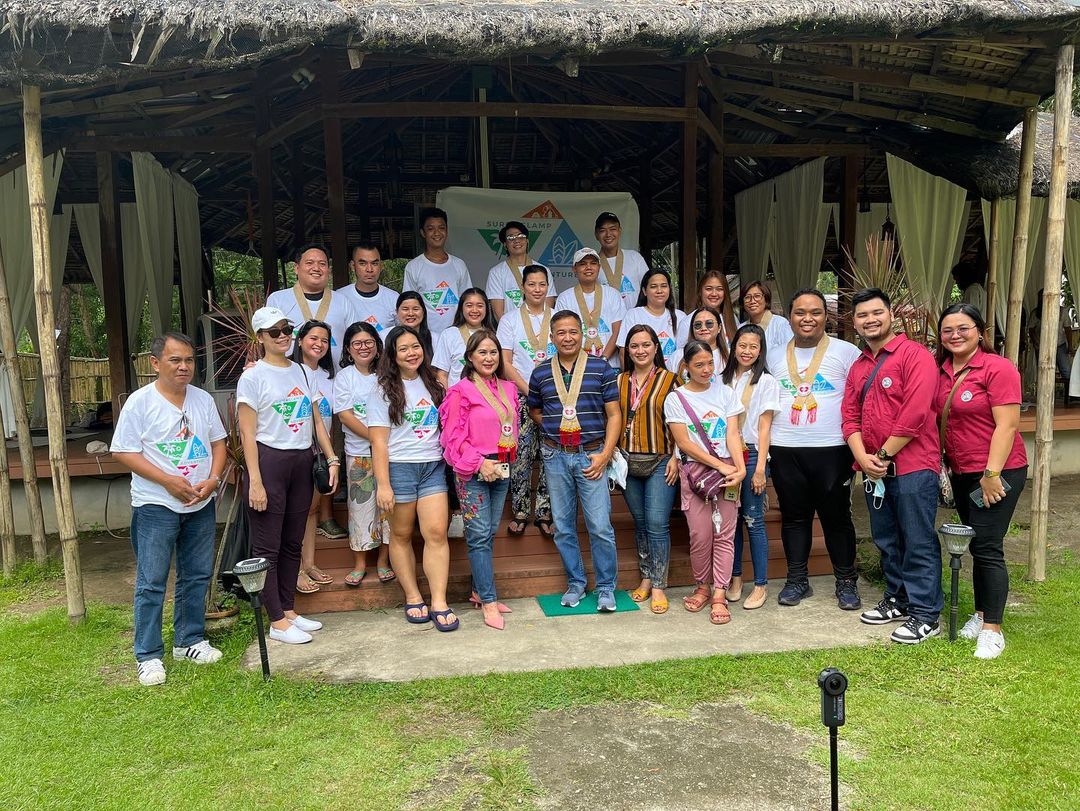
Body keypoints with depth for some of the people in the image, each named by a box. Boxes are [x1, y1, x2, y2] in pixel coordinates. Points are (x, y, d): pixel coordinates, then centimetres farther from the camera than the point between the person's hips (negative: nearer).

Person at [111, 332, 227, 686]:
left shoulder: (203, 400, 6)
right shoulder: (140, 402, -9)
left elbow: (218, 442, 11)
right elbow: (123, 451, -10)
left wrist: (213, 479, -7)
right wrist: (168, 481, -17)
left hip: (201, 505, 5)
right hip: (156, 506, -5)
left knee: (197, 576, 13)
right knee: (151, 582, -1)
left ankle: (190, 640, 27)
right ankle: (148, 656, 10)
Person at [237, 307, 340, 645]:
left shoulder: (302, 372, 12)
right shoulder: (253, 377, -5)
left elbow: (316, 421, 14)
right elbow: (248, 433, -9)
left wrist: (331, 459, 5)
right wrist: (254, 481, -15)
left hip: (302, 461, 6)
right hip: (269, 461, -6)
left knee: (292, 543, 13)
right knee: (267, 546, 1)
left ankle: (288, 610, 25)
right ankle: (277, 622, 9)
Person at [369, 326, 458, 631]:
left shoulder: (431, 384, 11)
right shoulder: (384, 391, -1)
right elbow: (378, 441, -7)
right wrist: (383, 484, -13)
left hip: (433, 467, 3)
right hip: (399, 468, -3)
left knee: (437, 532, -6)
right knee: (401, 534, 6)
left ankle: (439, 603, -3)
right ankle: (413, 598, 18)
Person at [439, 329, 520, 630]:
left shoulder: (508, 389, 11)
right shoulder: (461, 391, -7)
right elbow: (454, 436, -10)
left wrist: (509, 459, 8)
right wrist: (480, 462, -15)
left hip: (501, 469, 6)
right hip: (472, 471, -6)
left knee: (490, 534, 13)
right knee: (479, 536, -4)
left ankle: (480, 591, 25)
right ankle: (489, 602, 1)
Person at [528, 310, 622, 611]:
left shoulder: (601, 368, 0)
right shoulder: (540, 374, 7)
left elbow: (614, 414, 0)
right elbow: (534, 411, 20)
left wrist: (604, 454, -9)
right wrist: (555, 428, 1)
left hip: (591, 456, -2)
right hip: (555, 457, 3)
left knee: (600, 527, -3)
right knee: (563, 527, 9)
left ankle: (606, 587, 13)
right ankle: (575, 583, 24)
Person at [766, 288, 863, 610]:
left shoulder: (846, 352, 0)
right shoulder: (774, 355, 10)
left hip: (832, 450, -3)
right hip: (785, 450, 3)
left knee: (836, 517, 6)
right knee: (794, 516, 10)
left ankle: (846, 582, 20)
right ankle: (797, 580, 22)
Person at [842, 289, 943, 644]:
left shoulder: (915, 355, -9)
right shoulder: (858, 366, 15)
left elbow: (914, 414, -18)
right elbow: (850, 416, 9)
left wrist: (883, 455, -13)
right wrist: (864, 458, -6)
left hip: (913, 467, -7)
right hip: (874, 469, 8)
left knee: (918, 543, 0)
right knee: (887, 541, 17)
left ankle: (925, 614, 10)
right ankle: (899, 599, 31)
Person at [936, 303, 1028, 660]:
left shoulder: (997, 368, -13)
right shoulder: (941, 372, 6)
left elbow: (1007, 425, -17)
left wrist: (992, 473, -19)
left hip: (997, 472, -6)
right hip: (962, 473, 7)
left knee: (987, 548, -6)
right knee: (976, 546, 15)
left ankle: (993, 629, 4)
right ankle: (981, 614, 26)